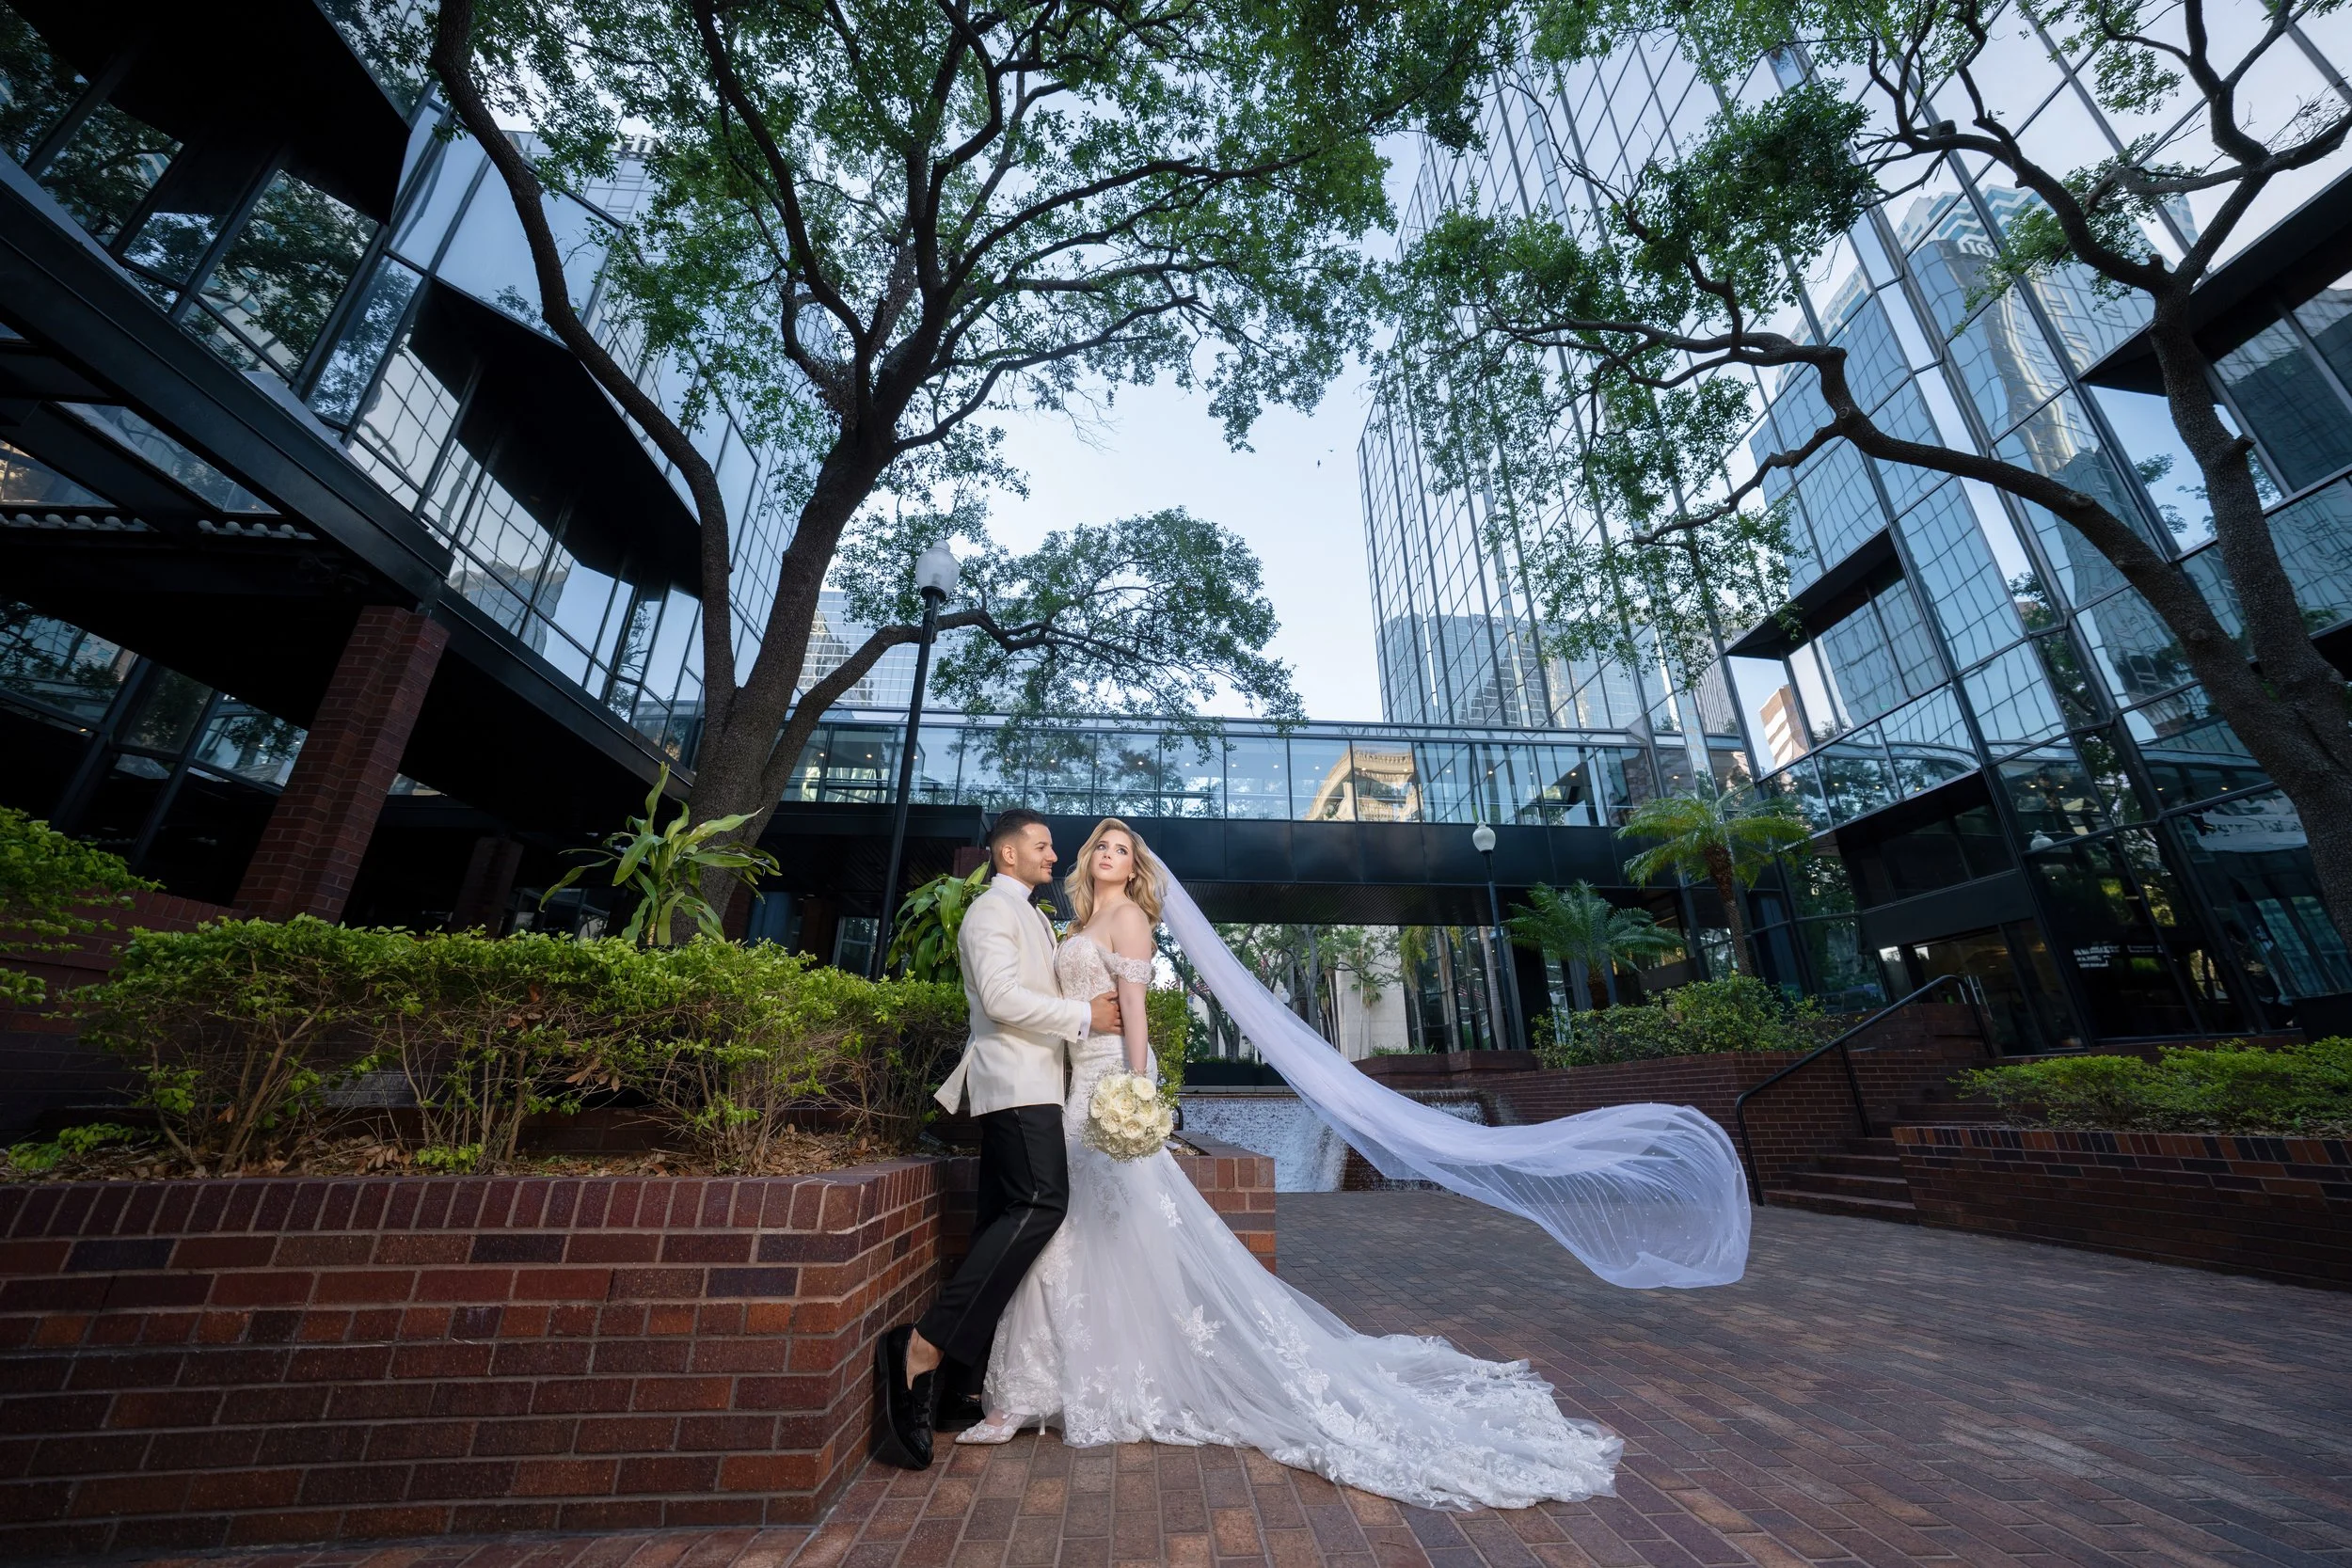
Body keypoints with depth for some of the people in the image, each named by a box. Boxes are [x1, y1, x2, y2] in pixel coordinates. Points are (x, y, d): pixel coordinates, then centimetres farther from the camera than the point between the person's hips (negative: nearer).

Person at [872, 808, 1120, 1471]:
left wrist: (1093, 1012, 16)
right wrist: (1083, 1016, -13)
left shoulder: (1033, 916, 24)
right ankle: (925, 1345, -16)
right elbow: (1002, 997, -19)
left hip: (1028, 1084, 10)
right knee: (1042, 1203, -19)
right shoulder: (990, 910, -7)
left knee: (1003, 1216, 9)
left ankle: (964, 1376, 17)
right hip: (1016, 1081, -10)